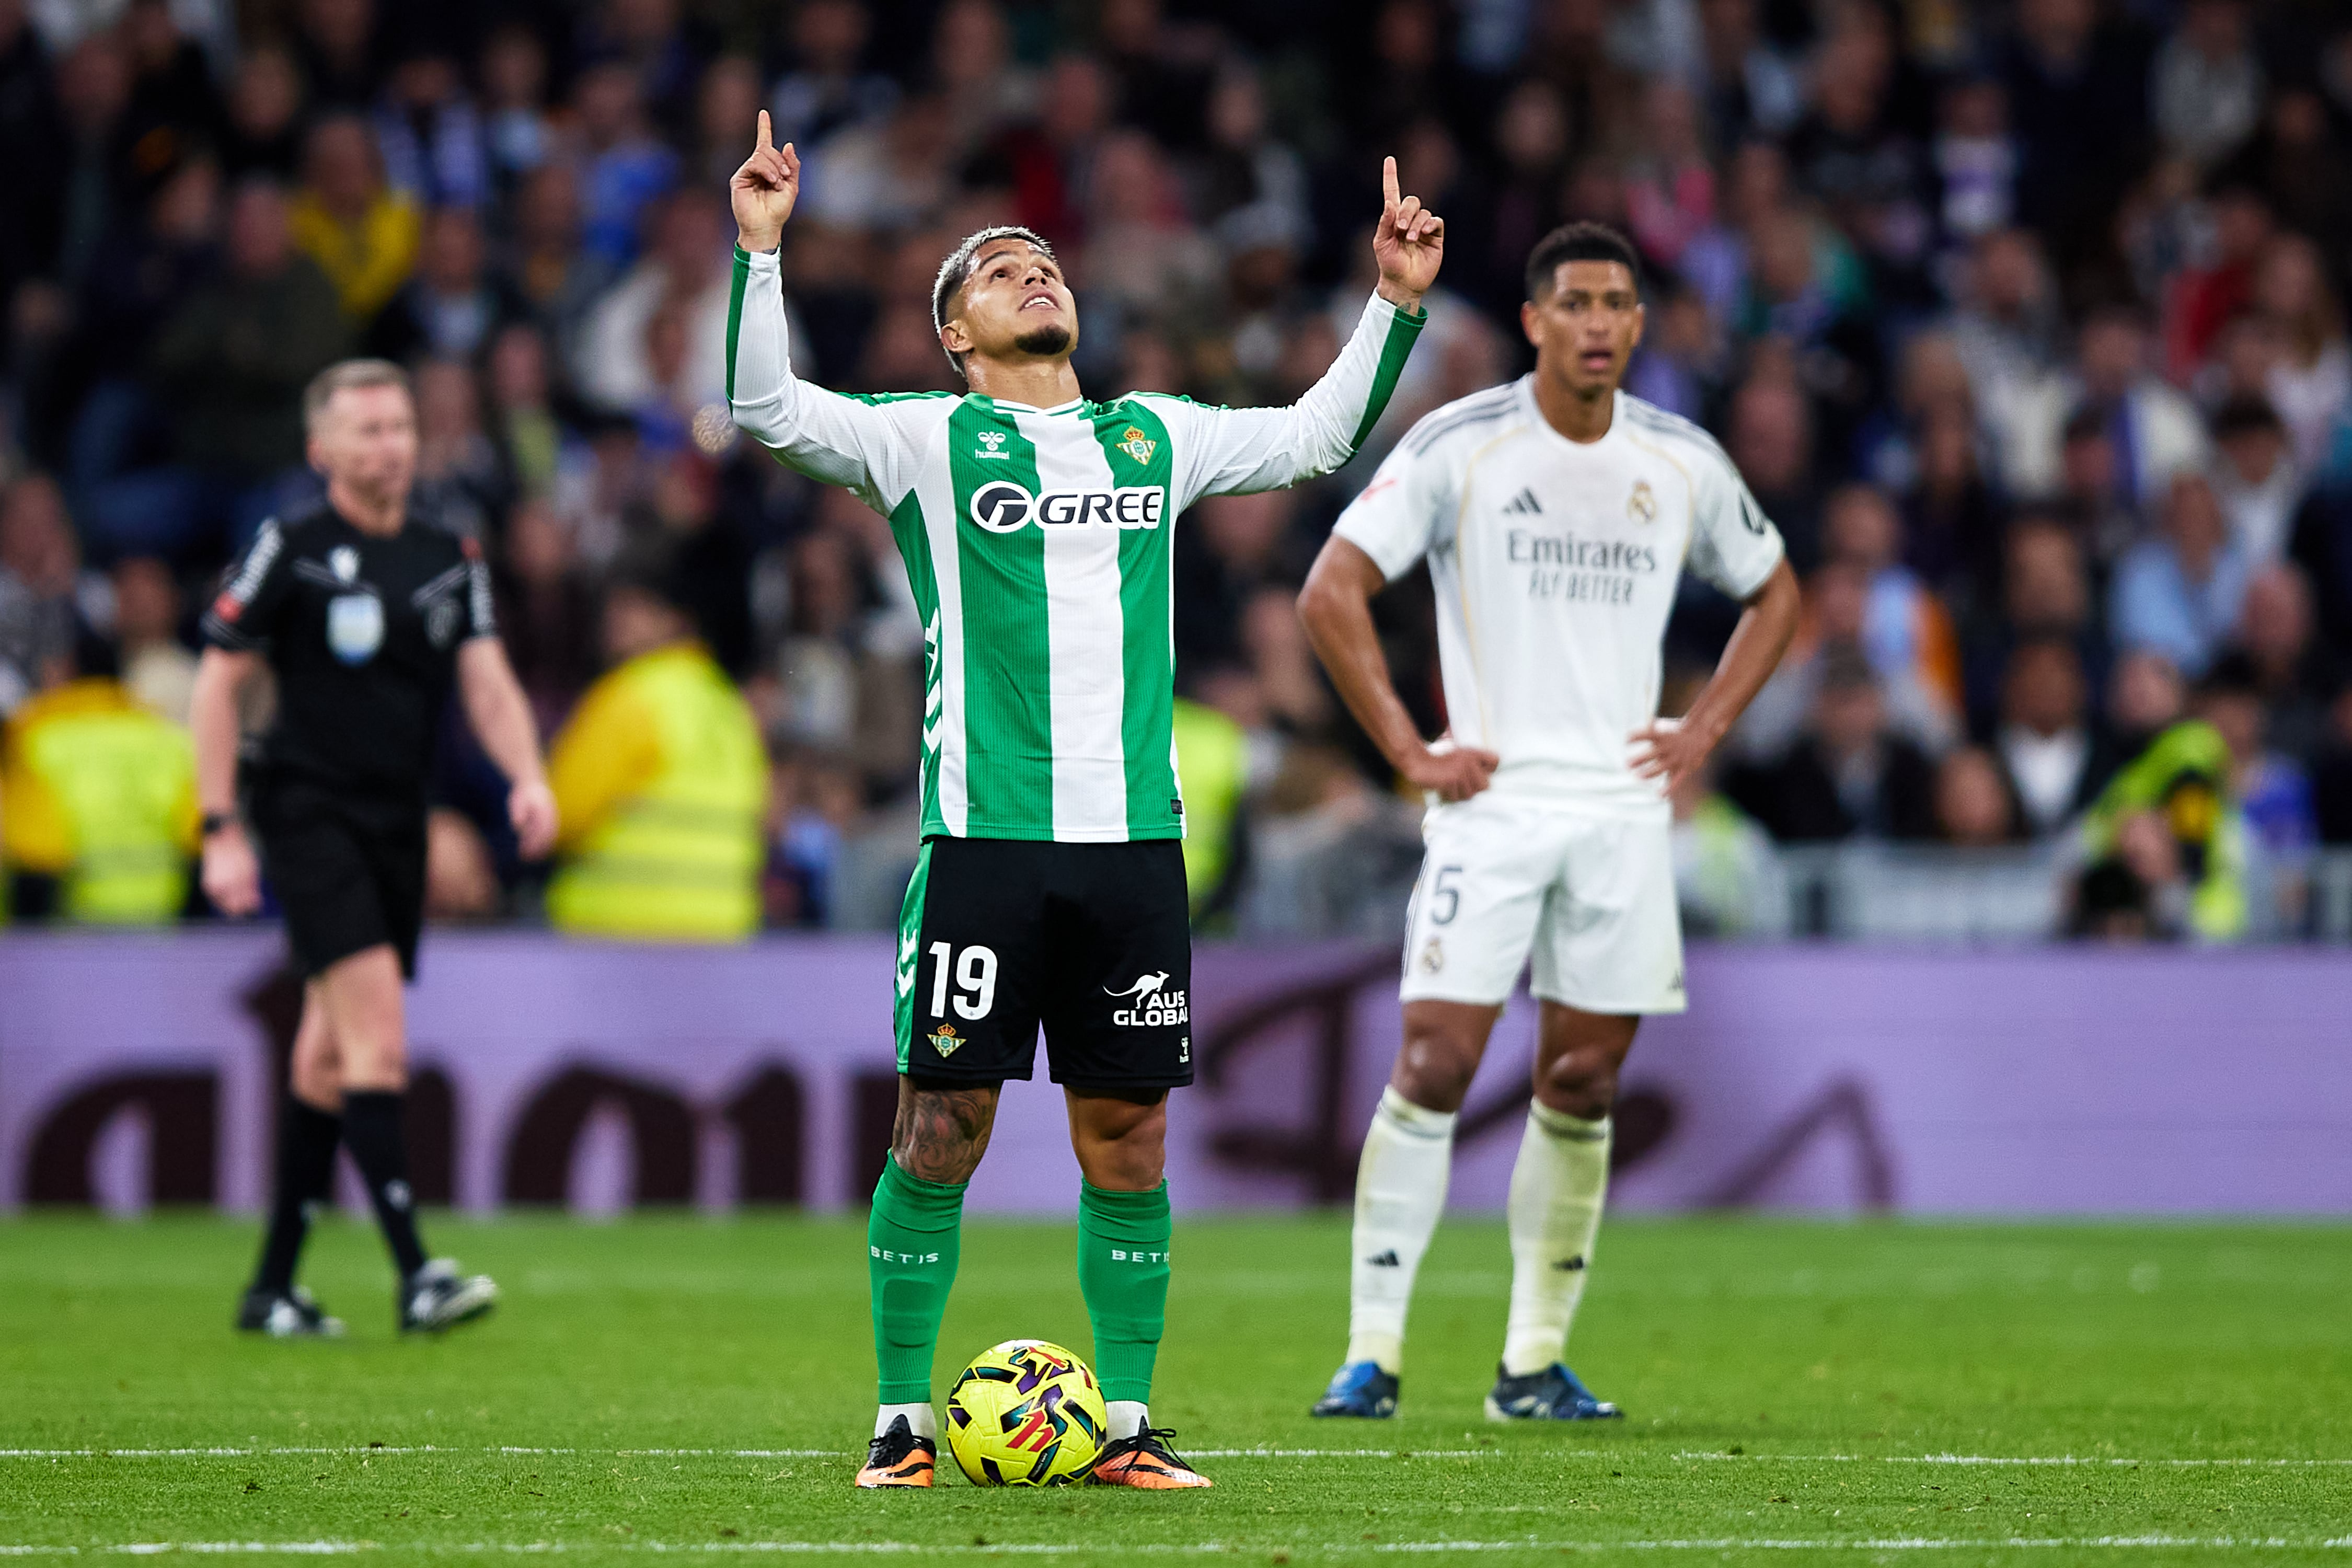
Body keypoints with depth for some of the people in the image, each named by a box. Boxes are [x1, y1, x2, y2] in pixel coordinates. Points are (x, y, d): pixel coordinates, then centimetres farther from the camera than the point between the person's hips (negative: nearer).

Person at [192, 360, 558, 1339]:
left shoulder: (450, 561, 10)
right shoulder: (290, 553, -5)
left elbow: (487, 684, 5)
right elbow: (216, 686, -1)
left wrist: (527, 778, -15)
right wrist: (223, 832, -7)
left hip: (398, 829, 6)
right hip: (311, 817, -6)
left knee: (331, 1058, 11)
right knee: (379, 1044, -18)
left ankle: (273, 1286, 19)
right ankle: (415, 1275, -23)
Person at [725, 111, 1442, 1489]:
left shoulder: (1154, 436, 17)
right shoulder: (929, 440, 5)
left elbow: (1318, 437, 25)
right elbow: (769, 408, -7)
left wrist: (1397, 303, 18)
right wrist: (760, 252, -17)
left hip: (1134, 838, 4)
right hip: (984, 840, -3)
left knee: (1129, 1138, 4)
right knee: (942, 1128, -4)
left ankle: (1128, 1425, 11)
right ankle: (904, 1419, 5)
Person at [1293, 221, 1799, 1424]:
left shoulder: (1682, 464, 8)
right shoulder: (1460, 446, -4)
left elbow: (1773, 595, 23)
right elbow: (1332, 593, -5)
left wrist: (1701, 732, 10)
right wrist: (1408, 751, -9)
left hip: (1624, 806, 4)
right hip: (1493, 795, -4)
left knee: (1583, 1086, 3)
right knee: (1435, 1062, -12)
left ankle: (1535, 1362, 12)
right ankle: (1372, 1349, -9)